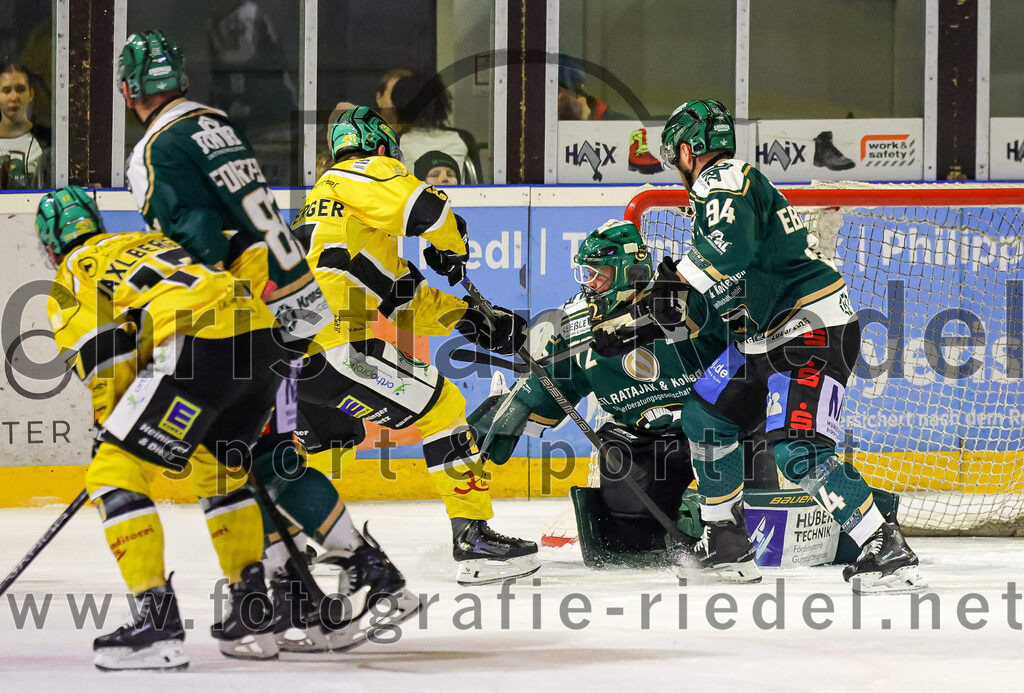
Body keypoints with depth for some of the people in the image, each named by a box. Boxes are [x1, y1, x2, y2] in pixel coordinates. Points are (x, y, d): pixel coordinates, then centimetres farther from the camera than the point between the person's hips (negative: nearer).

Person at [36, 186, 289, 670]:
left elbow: (104, 358, -2)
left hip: (201, 345, -8)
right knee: (217, 471, 29)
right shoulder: (147, 241, 34)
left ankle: (158, 624, -10)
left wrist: (110, 430, 13)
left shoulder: (68, 286, 13)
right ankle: (252, 616, 27)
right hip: (263, 339, 8)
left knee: (115, 475, -1)